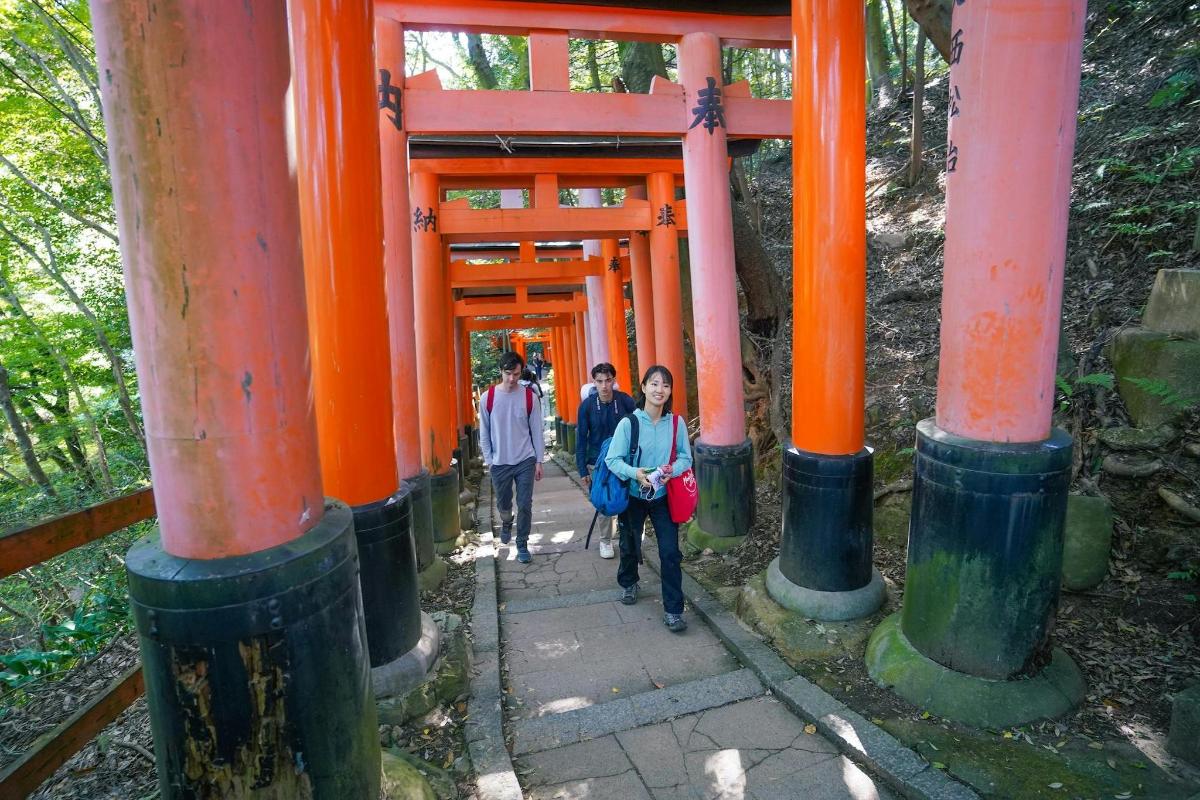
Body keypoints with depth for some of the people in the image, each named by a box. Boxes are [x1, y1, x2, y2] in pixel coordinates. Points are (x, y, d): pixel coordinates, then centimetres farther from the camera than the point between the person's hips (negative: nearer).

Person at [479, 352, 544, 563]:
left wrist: (538, 461, -1)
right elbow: (484, 433, 2)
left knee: (525, 505, 1)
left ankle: (522, 544, 18)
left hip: (525, 461, -1)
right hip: (499, 463, 1)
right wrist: (488, 460, -1)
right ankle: (506, 524, 49)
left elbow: (536, 431, 0)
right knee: (503, 504, 16)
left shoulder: (530, 397, -5)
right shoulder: (488, 398, -5)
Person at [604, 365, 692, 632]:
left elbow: (686, 458, -2)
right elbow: (612, 459, -15)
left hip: (663, 496, 1)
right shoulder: (628, 423, -17)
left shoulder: (677, 423, -10)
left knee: (670, 552, -4)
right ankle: (628, 583, 50)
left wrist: (671, 470, -22)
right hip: (633, 496, -1)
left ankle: (673, 610, 13)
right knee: (630, 546, 19)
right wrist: (635, 473, -31)